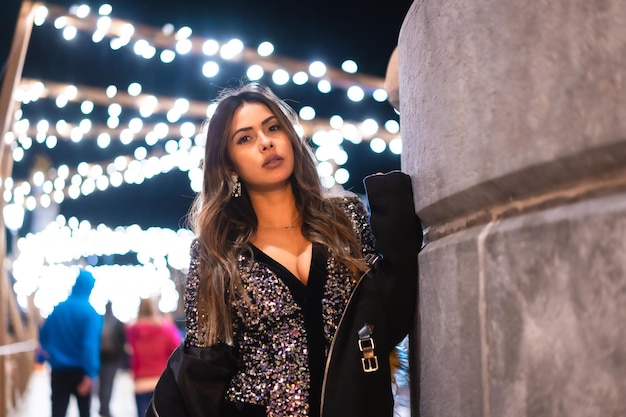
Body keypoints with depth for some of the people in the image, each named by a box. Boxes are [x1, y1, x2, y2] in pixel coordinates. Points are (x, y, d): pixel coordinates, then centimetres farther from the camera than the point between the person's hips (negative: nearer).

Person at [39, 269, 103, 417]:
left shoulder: (57, 309, 4)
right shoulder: (90, 312, -12)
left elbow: (44, 335, 11)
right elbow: (90, 345, -21)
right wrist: (89, 374, -24)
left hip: (58, 370, 3)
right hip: (79, 371, -3)